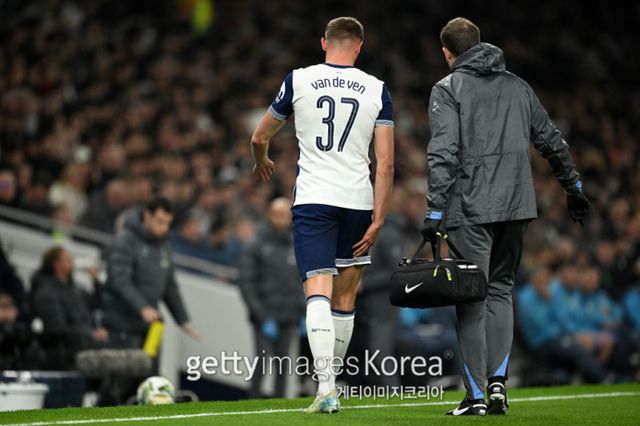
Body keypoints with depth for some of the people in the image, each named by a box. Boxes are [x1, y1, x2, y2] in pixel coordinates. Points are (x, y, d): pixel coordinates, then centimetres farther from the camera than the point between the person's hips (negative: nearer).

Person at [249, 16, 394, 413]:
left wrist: (263, 162, 38)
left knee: (318, 293, -10)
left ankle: (325, 384, -25)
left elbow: (260, 137, 16)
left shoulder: (299, 81, 3)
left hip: (313, 199, -1)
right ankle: (332, 379, 21)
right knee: (344, 298, 14)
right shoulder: (377, 90, 3)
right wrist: (378, 218, 1)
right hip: (358, 201, 2)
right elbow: (386, 162, -3)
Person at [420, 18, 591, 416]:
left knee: (472, 298, 0)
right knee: (501, 289, 16)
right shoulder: (518, 85, 15)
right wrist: (574, 187, 31)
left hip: (471, 209, -4)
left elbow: (444, 153, -11)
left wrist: (434, 212, -12)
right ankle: (498, 380, 3)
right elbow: (552, 141, 20)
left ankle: (477, 394, -2)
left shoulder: (448, 89, 0)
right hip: (517, 205, 4)